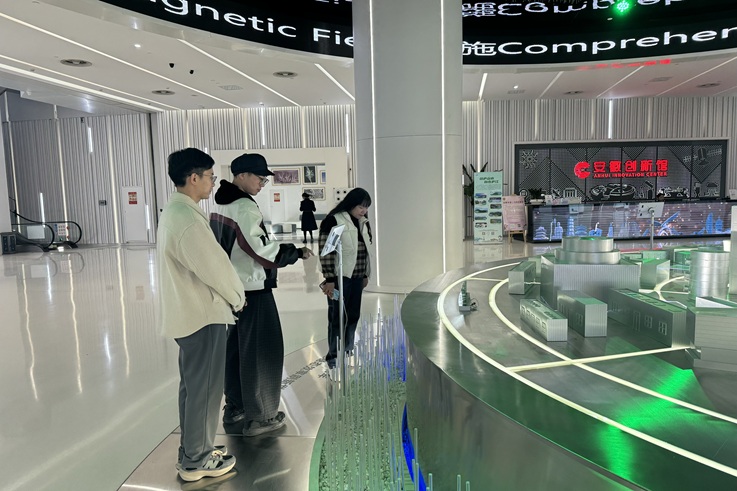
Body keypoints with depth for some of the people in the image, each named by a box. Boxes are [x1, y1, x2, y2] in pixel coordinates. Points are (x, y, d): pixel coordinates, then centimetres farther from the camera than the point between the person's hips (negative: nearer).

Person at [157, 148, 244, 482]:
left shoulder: (174, 211, 10)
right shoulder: (188, 220, -23)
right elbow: (214, 267, -21)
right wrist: (237, 297, -4)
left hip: (188, 312, 10)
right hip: (202, 315, -10)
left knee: (193, 386, 20)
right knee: (203, 388, 4)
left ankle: (192, 451, 34)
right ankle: (196, 460, 19)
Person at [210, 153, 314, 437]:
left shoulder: (221, 206, 11)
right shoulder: (246, 207, -18)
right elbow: (262, 250, -22)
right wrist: (297, 253, -13)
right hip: (252, 289, -10)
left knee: (236, 346, 18)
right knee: (261, 350, 0)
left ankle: (235, 407, 31)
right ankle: (259, 417, 10)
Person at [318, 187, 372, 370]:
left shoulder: (363, 223, 10)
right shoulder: (333, 221, -13)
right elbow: (326, 252, -15)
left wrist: (366, 274, 17)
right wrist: (329, 279, -18)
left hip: (357, 277, 7)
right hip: (340, 277, -7)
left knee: (353, 316, 12)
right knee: (338, 317, 1)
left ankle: (348, 352, 26)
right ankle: (333, 356, 14)